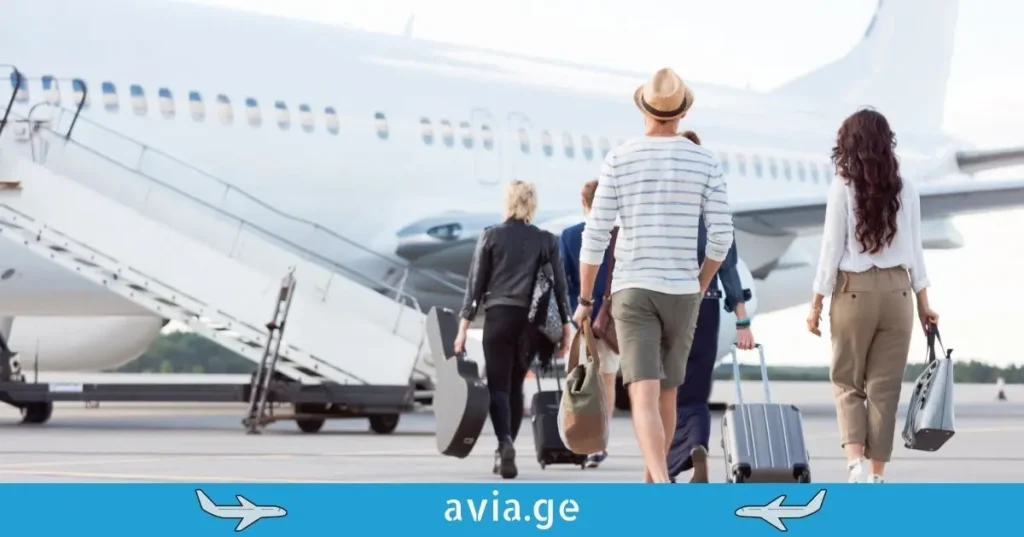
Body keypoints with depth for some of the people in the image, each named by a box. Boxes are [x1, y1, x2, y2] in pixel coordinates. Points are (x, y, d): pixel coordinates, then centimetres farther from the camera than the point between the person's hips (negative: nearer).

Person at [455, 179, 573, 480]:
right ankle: (505, 452, 15)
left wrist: (464, 326, 3)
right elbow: (559, 286, 4)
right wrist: (565, 327, 8)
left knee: (498, 386, -3)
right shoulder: (547, 241, 6)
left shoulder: (491, 237, 2)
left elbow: (475, 283, 1)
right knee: (515, 386, 14)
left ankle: (505, 443, -26)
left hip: (498, 317, -2)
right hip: (532, 320, 2)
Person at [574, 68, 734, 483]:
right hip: (681, 293, 2)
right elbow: (721, 236, -2)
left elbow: (595, 235, -5)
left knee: (644, 398, -11)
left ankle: (662, 488, -32)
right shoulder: (705, 162, 0)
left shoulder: (618, 159, -4)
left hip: (632, 292, -2)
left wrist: (584, 299, 6)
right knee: (666, 392, 21)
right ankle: (651, 481, 32)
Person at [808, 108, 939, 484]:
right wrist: (923, 304, 14)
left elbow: (832, 249, -5)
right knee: (885, 386, 7)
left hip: (854, 290, -2)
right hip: (897, 291, 2)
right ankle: (877, 474, 8)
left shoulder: (843, 188, -6)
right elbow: (914, 251, 6)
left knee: (846, 381, 10)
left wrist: (816, 304, 2)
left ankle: (854, 461, -9)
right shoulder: (906, 191, 3)